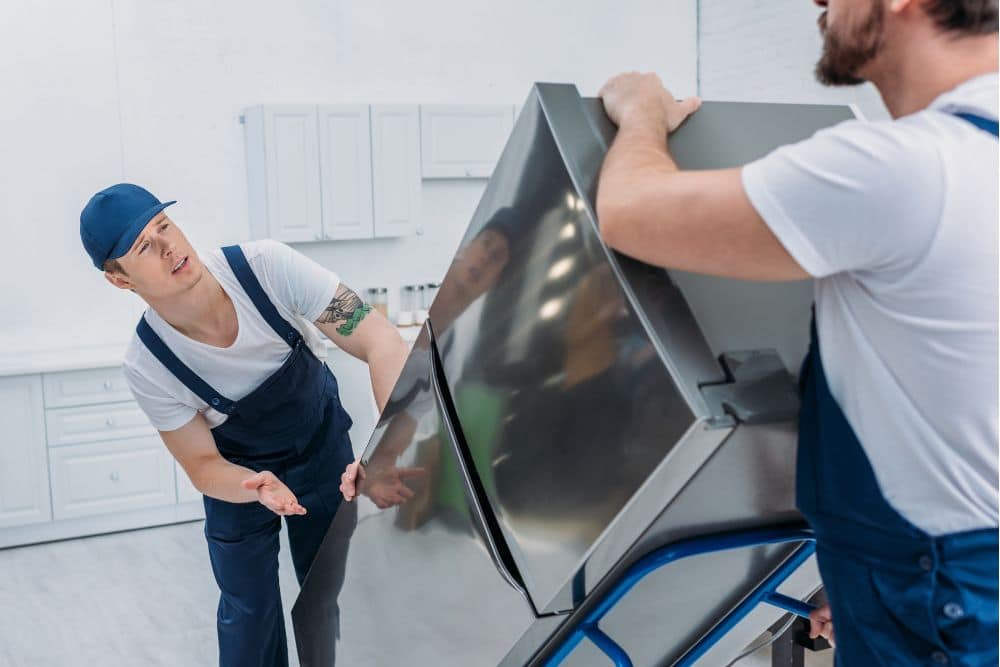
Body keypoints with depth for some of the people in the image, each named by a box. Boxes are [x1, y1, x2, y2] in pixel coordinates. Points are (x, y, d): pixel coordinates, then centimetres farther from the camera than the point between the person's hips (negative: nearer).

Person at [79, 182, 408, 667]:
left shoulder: (266, 267, -32)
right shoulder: (147, 367, -28)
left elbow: (379, 341, -34)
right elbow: (202, 466, -15)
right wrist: (255, 486, -39)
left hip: (322, 445, 1)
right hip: (239, 473, 0)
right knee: (248, 609, 11)